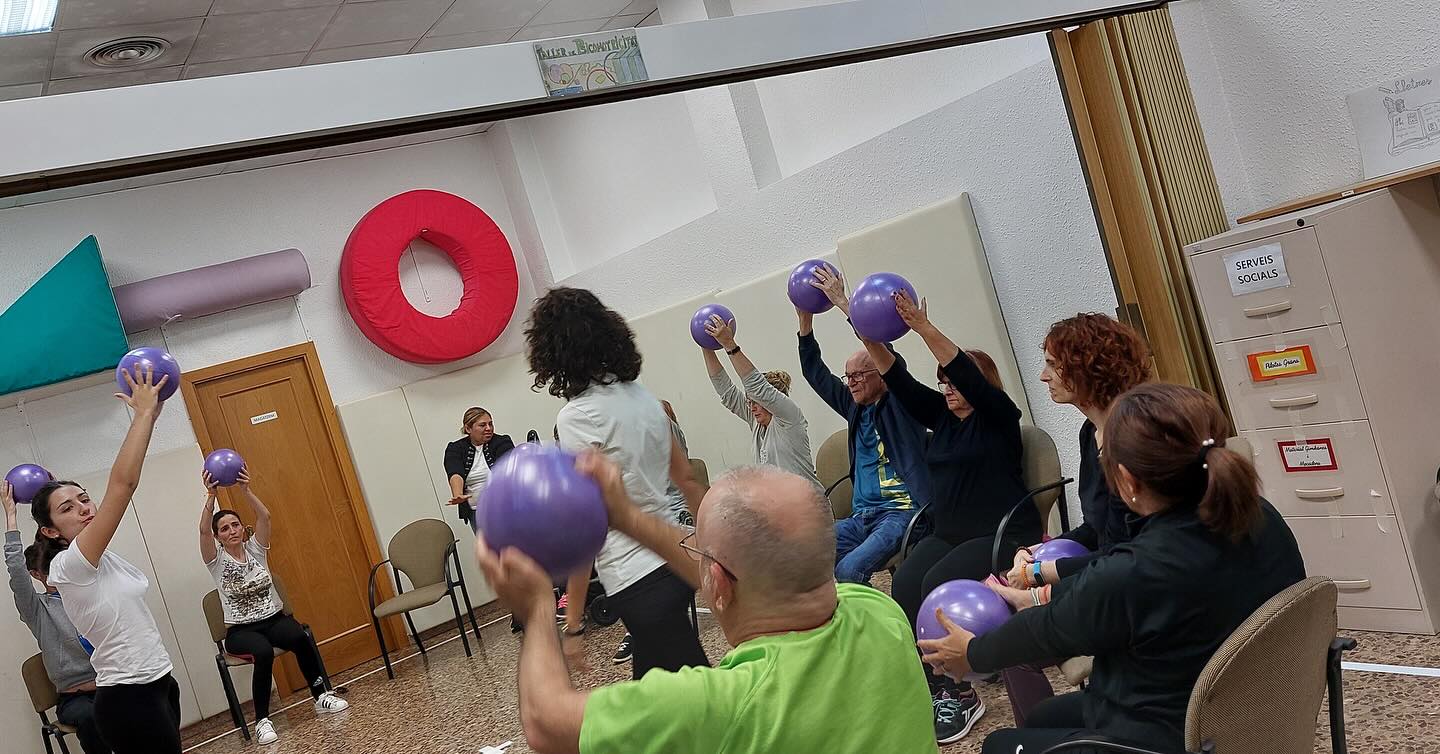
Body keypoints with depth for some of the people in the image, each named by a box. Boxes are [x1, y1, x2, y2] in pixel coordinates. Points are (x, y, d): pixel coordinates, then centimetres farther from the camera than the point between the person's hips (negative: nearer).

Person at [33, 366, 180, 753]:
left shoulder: (99, 559, 8)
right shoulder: (68, 565, -15)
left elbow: (123, 486, 6)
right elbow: (122, 483, -24)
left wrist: (147, 415, 2)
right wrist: (145, 411, -19)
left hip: (157, 685, 9)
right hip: (130, 701, -9)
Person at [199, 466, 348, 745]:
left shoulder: (255, 548, 5)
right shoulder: (216, 560, -1)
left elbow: (265, 517, -12)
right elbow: (203, 530, -19)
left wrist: (245, 490, -24)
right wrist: (211, 496, -29)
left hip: (274, 619, 2)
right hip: (241, 630, -2)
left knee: (300, 637, -32)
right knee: (263, 651, -36)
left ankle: (321, 696, -17)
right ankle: (262, 720, -26)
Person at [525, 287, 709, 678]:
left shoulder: (577, 417, -14)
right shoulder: (642, 396, 8)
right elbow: (688, 480, 15)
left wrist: (573, 624, -12)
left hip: (640, 580, -8)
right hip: (674, 558, 8)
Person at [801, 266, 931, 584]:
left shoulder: (899, 405, 0)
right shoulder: (854, 408, 18)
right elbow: (815, 374, 20)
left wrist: (843, 302, -15)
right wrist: (805, 322, 9)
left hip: (903, 511, -7)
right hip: (862, 517, 7)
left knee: (850, 569, -31)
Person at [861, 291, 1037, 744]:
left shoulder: (999, 415, -5)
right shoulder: (942, 416, 13)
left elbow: (967, 373, -22)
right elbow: (899, 382, 5)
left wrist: (924, 328, -29)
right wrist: (871, 341, -9)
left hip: (1003, 535, -6)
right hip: (948, 534, 7)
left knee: (938, 586, -29)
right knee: (904, 585, -21)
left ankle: (961, 695, -17)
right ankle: (934, 686, -15)